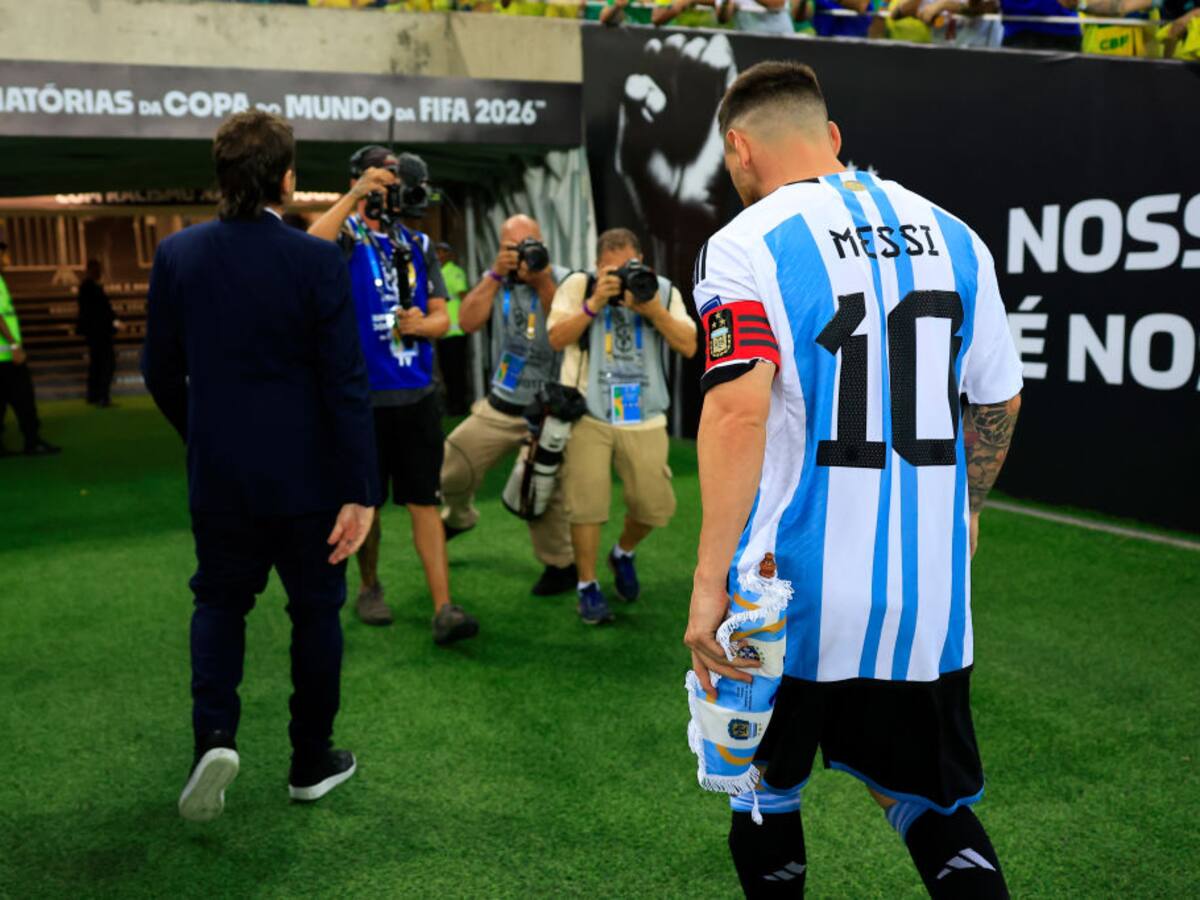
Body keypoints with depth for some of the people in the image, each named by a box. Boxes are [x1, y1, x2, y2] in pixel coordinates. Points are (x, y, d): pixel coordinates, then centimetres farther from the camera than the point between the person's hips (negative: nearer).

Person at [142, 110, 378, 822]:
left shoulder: (178, 254, -3)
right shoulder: (317, 261, -15)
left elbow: (161, 370, 4)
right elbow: (346, 383, -17)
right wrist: (360, 491, -13)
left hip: (219, 472, 3)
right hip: (306, 474, -3)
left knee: (220, 601, 21)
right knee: (316, 609, 13)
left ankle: (215, 734, 2)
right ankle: (312, 762, 25)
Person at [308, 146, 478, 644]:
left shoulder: (417, 244, 11)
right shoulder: (346, 236, -2)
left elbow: (442, 316, 10)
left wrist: (423, 324, -12)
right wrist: (356, 195, -32)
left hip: (417, 393, 3)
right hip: (361, 395, -3)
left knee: (424, 502, 1)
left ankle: (443, 609, 0)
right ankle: (369, 587, 31)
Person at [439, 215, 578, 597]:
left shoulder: (562, 280, -4)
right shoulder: (495, 280, 6)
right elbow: (468, 322, -10)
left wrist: (542, 282, -21)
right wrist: (496, 274, -15)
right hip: (500, 406, 4)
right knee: (449, 471, 6)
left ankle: (561, 565, 13)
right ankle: (458, 516, 39)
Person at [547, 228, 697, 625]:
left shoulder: (663, 290, 5)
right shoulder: (578, 285, 1)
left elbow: (689, 346, -4)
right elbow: (557, 338, -9)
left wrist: (653, 310, -17)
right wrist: (594, 303, -18)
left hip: (644, 419, 2)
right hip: (588, 415, -2)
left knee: (654, 506, 2)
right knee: (587, 504, -4)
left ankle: (623, 554, 34)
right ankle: (587, 586, 15)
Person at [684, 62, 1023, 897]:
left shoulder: (747, 245, -9)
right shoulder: (950, 234, 8)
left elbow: (740, 409, -22)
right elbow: (1000, 400, 15)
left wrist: (709, 580, -20)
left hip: (793, 589, -4)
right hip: (930, 587, 4)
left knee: (767, 794, 18)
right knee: (927, 800, 19)